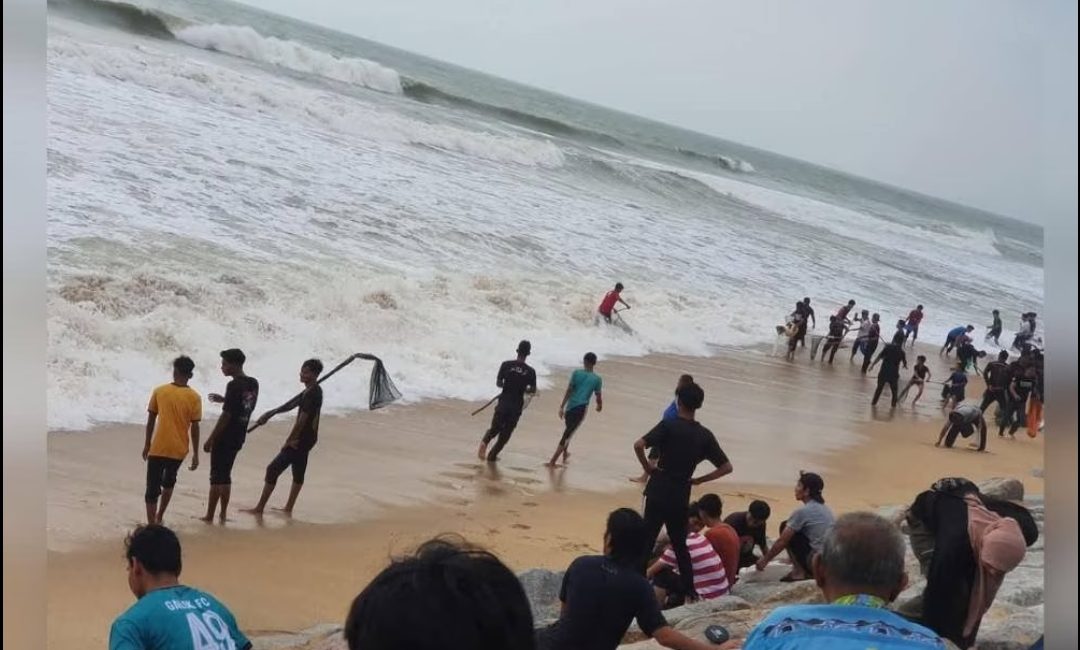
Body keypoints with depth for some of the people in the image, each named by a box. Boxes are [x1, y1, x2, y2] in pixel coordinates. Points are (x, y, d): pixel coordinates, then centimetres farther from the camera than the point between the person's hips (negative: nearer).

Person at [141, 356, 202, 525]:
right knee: (169, 481, 27)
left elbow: (151, 420, 2)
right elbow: (194, 427, -4)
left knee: (153, 488, 1)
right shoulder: (194, 397, -5)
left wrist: (147, 445, 13)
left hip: (158, 448, -2)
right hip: (179, 449, 2)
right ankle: (159, 516, 35)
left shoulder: (159, 391, -3)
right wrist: (195, 454, 3)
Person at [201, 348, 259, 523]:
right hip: (239, 437, 8)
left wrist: (211, 439, -14)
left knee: (216, 477, -1)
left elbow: (226, 415, -19)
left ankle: (210, 516, 3)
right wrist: (224, 400, 19)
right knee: (225, 476, 16)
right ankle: (223, 514, 19)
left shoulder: (234, 385, -18)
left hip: (225, 437, -8)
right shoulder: (253, 384, 6)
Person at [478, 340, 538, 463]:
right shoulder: (530, 371, -6)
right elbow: (533, 390, -1)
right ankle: (492, 455, 15)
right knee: (506, 432, 13)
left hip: (504, 402, 0)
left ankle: (485, 441, -16)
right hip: (517, 406, 0)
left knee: (495, 427, 14)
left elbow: (498, 383, -4)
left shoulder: (506, 365, -6)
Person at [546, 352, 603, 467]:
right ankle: (552, 461, -7)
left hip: (570, 406, 3)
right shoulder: (597, 379, 1)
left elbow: (569, 391, -2)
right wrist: (599, 406, 28)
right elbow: (598, 396, 6)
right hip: (581, 408, -3)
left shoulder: (576, 373, 3)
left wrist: (562, 406, -2)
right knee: (567, 434, -2)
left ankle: (565, 453, 43)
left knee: (568, 430, 26)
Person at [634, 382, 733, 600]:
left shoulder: (668, 425, -9)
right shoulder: (705, 435, 4)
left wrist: (647, 467, -6)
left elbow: (639, 445, -22)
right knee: (680, 543, 16)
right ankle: (689, 590, 19)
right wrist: (697, 480, 5)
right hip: (681, 495, 4)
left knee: (647, 539, 1)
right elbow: (726, 467, 3)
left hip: (659, 490, -4)